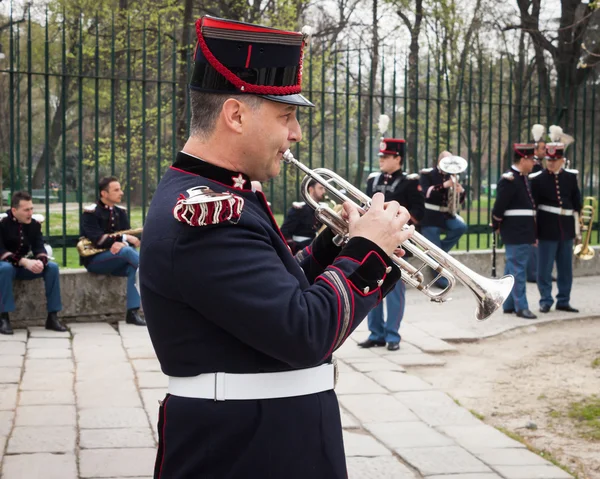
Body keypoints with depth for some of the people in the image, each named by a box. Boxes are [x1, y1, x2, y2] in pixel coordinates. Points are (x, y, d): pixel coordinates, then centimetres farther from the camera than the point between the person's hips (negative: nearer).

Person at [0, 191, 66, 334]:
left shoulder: (34, 223, -1)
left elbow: (39, 247, -6)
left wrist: (41, 261, -32)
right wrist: (24, 262, -35)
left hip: (25, 265, 5)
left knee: (52, 267, -19)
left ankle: (52, 316, -15)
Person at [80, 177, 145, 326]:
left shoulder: (120, 212, 10)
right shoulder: (90, 212, -9)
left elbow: (129, 236, 2)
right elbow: (97, 239, -21)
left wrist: (122, 244, -21)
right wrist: (124, 238, -27)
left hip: (116, 258, 6)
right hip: (94, 260, -6)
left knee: (133, 268, -27)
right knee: (127, 251, -31)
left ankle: (133, 312, -30)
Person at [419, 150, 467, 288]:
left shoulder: (451, 176, 8)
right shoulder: (427, 174, -6)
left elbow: (459, 200, 7)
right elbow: (426, 193, -23)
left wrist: (461, 191, -16)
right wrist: (444, 185, -32)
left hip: (446, 215, 5)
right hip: (430, 217, -5)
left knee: (461, 227, -23)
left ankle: (439, 249, -4)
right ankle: (441, 279, 7)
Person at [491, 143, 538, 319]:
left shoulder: (523, 178, 14)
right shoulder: (509, 179, -16)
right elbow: (499, 207, -18)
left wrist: (531, 233, 15)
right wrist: (496, 226, -5)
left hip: (523, 232, 9)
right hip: (516, 232, -9)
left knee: (512, 270, 13)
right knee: (518, 270, -5)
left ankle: (509, 305, 20)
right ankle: (521, 306, -1)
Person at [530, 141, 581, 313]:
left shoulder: (571, 177, 4)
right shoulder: (537, 178, -5)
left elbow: (577, 203, 11)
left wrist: (578, 225, 10)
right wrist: (533, 231, -5)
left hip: (566, 229, 3)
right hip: (547, 229, -3)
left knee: (566, 269, 10)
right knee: (544, 269, 1)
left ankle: (563, 301, 20)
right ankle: (545, 301, 13)